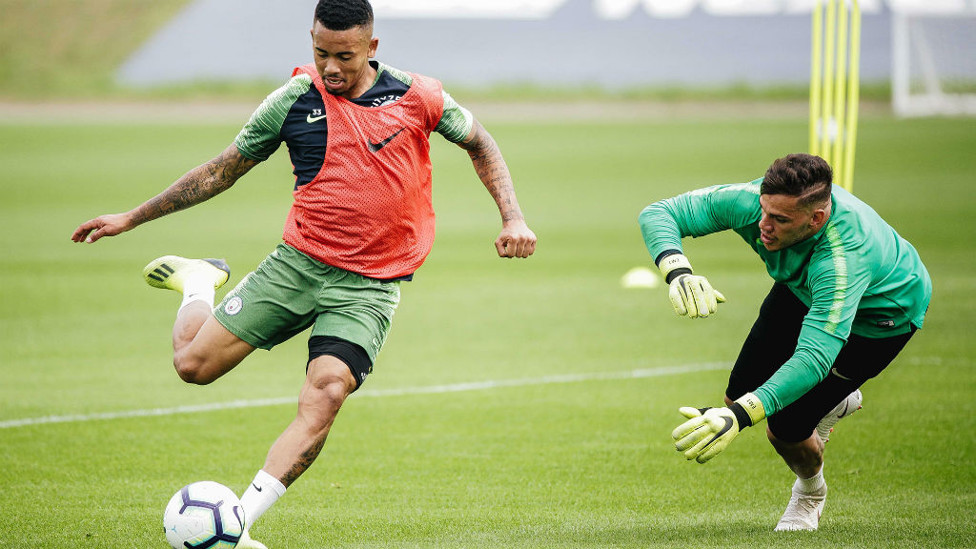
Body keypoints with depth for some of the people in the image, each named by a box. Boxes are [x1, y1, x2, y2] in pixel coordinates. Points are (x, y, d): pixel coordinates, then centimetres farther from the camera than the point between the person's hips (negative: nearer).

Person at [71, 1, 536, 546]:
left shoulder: (416, 96, -3)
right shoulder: (294, 101, -3)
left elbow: (480, 143, 13)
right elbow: (224, 170, 8)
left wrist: (513, 217, 0)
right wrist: (132, 218, 8)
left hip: (369, 286, -1)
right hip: (298, 263, 1)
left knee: (325, 395, -24)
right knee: (194, 363, -4)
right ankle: (199, 281, 31)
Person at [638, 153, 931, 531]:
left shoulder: (842, 256, -47)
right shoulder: (748, 201, -33)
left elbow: (814, 357, -52)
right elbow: (658, 214, -26)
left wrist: (738, 418, -63)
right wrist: (677, 271, -49)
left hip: (880, 313, -6)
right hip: (802, 290, 6)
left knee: (785, 430, -12)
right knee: (741, 394, 3)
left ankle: (810, 493, 25)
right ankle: (837, 401, 33)